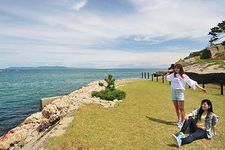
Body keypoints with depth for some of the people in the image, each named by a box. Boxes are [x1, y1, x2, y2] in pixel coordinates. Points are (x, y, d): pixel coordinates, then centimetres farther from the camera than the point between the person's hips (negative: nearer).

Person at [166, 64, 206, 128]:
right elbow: (166, 77, 24)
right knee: (176, 108, 14)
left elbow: (192, 82, -2)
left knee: (181, 108, -2)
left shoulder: (184, 76, -3)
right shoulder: (173, 75, 8)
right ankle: (178, 120, 31)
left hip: (180, 92, -4)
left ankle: (182, 122, 10)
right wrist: (169, 71, 11)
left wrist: (201, 88, -4)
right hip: (173, 91, 4)